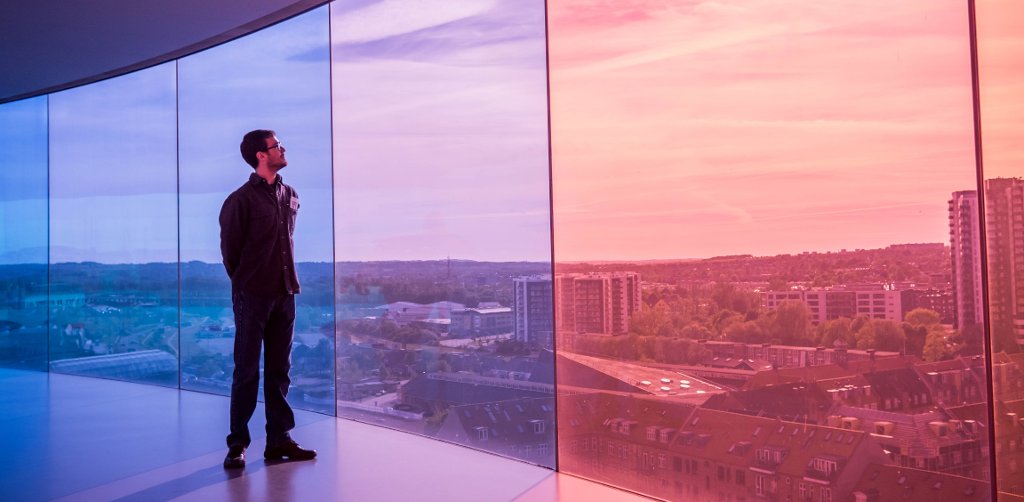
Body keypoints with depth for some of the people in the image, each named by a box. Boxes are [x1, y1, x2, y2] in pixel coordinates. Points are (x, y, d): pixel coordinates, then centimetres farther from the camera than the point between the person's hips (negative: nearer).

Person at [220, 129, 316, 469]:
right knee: (247, 371, 1)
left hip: (285, 293, 6)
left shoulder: (290, 195, 11)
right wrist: (244, 283, 7)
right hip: (252, 296, -6)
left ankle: (279, 440, 18)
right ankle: (237, 444, 10)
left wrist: (286, 279, 14)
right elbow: (229, 248, -2)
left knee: (279, 370, 10)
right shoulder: (241, 199, -8)